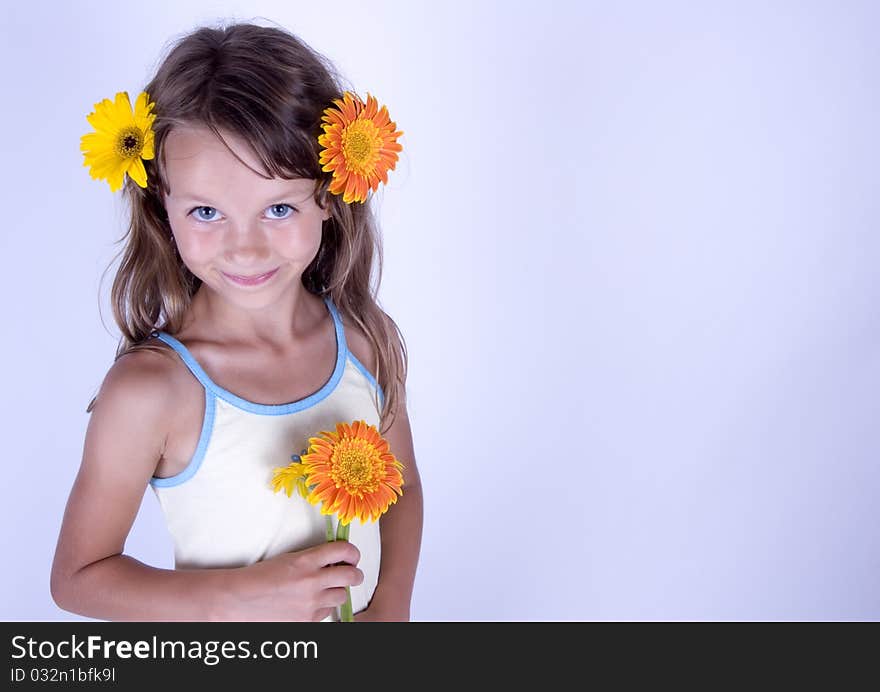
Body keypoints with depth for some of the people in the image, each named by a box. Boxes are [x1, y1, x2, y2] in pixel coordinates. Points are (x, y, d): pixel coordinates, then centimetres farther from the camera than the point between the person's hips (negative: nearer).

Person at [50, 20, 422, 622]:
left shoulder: (367, 339, -15)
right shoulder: (148, 389, -26)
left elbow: (401, 486, 0)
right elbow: (77, 577, -17)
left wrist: (391, 607, -13)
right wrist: (241, 599, -27)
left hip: (358, 611, 3)